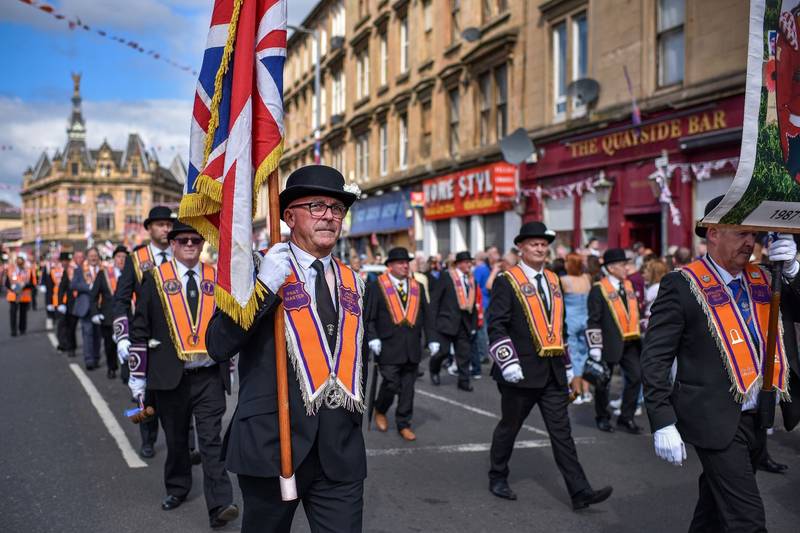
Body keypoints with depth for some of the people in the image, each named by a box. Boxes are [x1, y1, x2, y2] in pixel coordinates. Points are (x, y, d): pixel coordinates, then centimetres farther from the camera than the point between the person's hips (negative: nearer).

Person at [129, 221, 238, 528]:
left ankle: (219, 506, -6)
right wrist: (137, 375, -1)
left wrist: (228, 367, 15)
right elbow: (139, 329, 1)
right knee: (176, 439, 14)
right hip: (170, 376, 0)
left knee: (212, 440, -5)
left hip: (209, 376, 0)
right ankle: (177, 489, 35)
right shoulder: (155, 278, 0)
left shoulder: (216, 278, 4)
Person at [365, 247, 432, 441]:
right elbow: (368, 316, -4)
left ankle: (404, 424, 20)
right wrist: (372, 338, -14)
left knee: (408, 387, 7)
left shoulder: (417, 287, 13)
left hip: (412, 347, 4)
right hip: (388, 347, -4)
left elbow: (425, 316, 14)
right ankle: (380, 410, 24)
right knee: (391, 384, -5)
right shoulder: (377, 286, -1)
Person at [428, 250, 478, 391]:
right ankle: (434, 370, 25)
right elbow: (435, 299, -5)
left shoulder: (471, 279, 12)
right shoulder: (446, 276, -3)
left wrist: (474, 324, 11)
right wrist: (433, 321, -10)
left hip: (464, 322, 5)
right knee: (443, 350, -4)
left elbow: (472, 304, 16)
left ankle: (464, 381, 15)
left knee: (464, 354, 5)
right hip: (447, 320, -4)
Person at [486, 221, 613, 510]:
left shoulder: (553, 280, 12)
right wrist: (508, 363, -21)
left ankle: (580, 492, 5)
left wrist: (567, 364, 18)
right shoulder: (507, 280, -8)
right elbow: (496, 325, -14)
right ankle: (497, 478, 30)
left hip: (553, 372, 5)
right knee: (509, 427, 10)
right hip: (522, 371, -5)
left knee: (562, 432, 5)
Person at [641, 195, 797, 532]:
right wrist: (663, 424, -16)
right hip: (716, 422, -6)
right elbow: (655, 358, -12)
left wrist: (790, 269, -10)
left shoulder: (761, 279, 8)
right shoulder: (683, 285, -11)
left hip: (757, 420, 6)